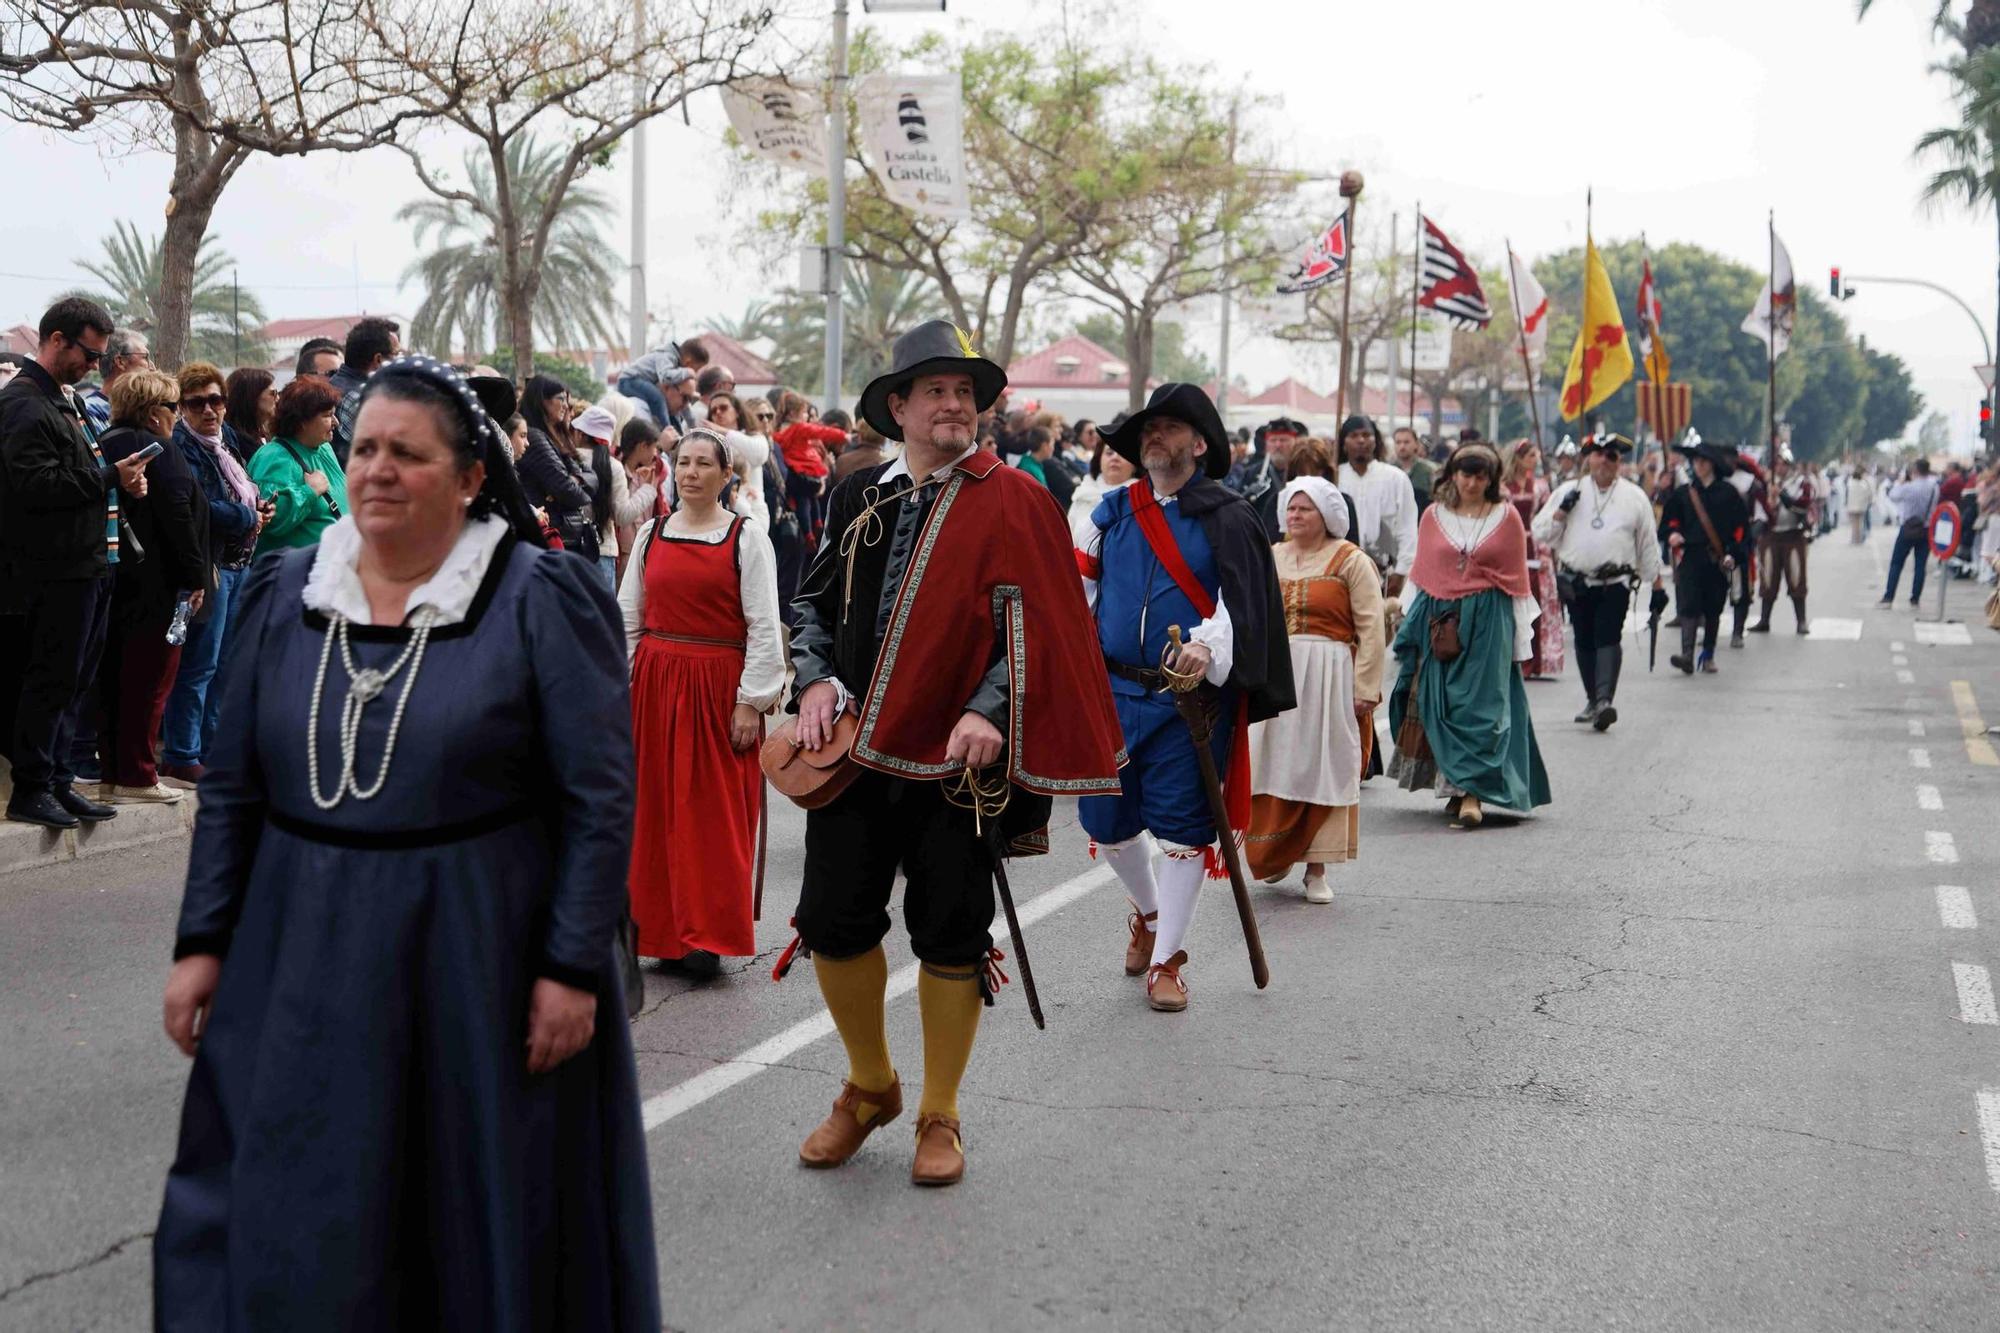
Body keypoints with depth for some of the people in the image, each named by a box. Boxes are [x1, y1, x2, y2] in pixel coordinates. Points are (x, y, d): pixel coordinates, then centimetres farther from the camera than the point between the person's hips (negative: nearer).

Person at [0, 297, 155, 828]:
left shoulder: (65, 400, 19)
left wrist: (122, 480, 11)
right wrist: (110, 478, -18)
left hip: (88, 565, 10)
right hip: (55, 570, -10)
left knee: (74, 681, 14)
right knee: (51, 680, -3)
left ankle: (57, 780, 22)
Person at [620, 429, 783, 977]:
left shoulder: (747, 537, -2)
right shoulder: (651, 535, 10)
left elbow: (764, 626, -5)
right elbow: (627, 617, 12)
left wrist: (751, 701, -10)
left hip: (719, 686, -4)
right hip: (655, 683, 4)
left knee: (714, 812, -2)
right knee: (657, 810, 6)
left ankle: (709, 936, 4)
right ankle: (665, 929, 16)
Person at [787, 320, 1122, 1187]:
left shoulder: (1012, 503, -4)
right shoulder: (860, 497, 9)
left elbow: (1035, 626, -9)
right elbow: (816, 603, 17)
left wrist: (988, 711, -22)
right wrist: (815, 679, 0)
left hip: (960, 758, -4)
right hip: (855, 746, 4)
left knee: (950, 937, 5)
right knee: (833, 920, 5)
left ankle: (939, 1117, 22)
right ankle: (870, 1087, 28)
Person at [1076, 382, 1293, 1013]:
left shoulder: (1227, 517, -3)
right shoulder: (1113, 510, 10)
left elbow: (1244, 602, -13)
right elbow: (1085, 586, 17)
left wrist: (1209, 646, -32)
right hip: (1114, 691, 5)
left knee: (1181, 828, -1)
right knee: (1104, 820, 10)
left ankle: (1166, 959, 12)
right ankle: (1147, 911, 39)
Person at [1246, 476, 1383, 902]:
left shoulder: (1352, 562, -1)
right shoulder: (1270, 558, 13)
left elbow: (1370, 629, -5)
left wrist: (1365, 689, -11)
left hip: (1329, 675, -3)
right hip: (1275, 675, 4)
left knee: (1322, 769, 1)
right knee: (1271, 766, 2)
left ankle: (1317, 869, 7)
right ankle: (1275, 855, 19)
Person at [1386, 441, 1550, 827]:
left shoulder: (1506, 517, 4)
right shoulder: (1434, 516, 8)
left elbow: (1517, 578, 6)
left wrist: (1521, 635, 4)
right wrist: (1409, 628, 10)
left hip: (1488, 620, -2)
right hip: (1440, 620, 2)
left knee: (1480, 705, -8)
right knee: (1441, 706, 3)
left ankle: (1471, 794, -13)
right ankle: (1457, 786, 14)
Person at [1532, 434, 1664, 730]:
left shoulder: (1635, 497, 5)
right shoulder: (1568, 491, 5)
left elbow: (1648, 543, 10)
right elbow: (1541, 532, 4)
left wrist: (1657, 584, 10)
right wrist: (1561, 511, -12)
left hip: (1615, 583, -2)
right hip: (1576, 581, 2)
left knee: (1608, 639, -15)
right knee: (1584, 643, 10)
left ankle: (1605, 700, -23)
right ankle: (1592, 702, 23)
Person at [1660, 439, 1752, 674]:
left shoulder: (1728, 493, 4)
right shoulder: (1682, 493, 9)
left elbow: (1741, 526, 3)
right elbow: (1669, 520, 15)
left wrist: (1733, 555, -6)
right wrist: (1673, 534, -6)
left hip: (1718, 559, 0)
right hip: (1691, 556, 0)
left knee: (1713, 609, 7)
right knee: (1688, 605, -14)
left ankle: (1708, 657, 18)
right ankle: (1687, 655, -22)